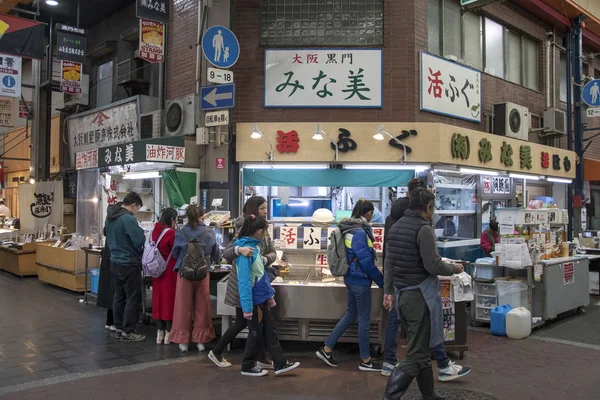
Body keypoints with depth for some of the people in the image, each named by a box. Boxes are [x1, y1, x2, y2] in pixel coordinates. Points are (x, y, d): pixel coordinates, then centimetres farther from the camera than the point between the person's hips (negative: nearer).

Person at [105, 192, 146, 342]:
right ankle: (128, 332, 4)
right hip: (129, 263, -9)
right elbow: (140, 240, -21)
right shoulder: (128, 218, -21)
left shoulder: (110, 217, 8)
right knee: (133, 298, 0)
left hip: (115, 261, 9)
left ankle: (119, 328, 23)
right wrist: (141, 252, -2)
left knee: (119, 296, 15)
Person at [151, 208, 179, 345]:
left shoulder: (155, 231, 3)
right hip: (170, 271, -6)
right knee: (169, 298, 2)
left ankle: (159, 332, 16)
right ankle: (168, 333, 7)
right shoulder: (171, 233, -16)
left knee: (158, 298, 11)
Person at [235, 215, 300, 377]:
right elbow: (244, 280, -24)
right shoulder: (246, 249, -22)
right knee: (256, 333, 6)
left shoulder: (255, 246, 7)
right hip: (254, 300, -9)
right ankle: (248, 367, 22)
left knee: (270, 331, 13)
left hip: (262, 298, 9)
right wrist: (247, 306, -25)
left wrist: (270, 295, 17)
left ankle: (280, 364, 22)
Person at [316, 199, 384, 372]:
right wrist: (381, 281, -9)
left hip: (351, 278, 9)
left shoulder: (351, 229, 8)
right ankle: (365, 361, 16)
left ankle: (326, 349, 22)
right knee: (364, 320, 3)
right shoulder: (359, 232, -21)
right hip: (360, 280, -9)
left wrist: (378, 275, 20)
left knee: (350, 315, 18)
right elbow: (366, 261, -20)